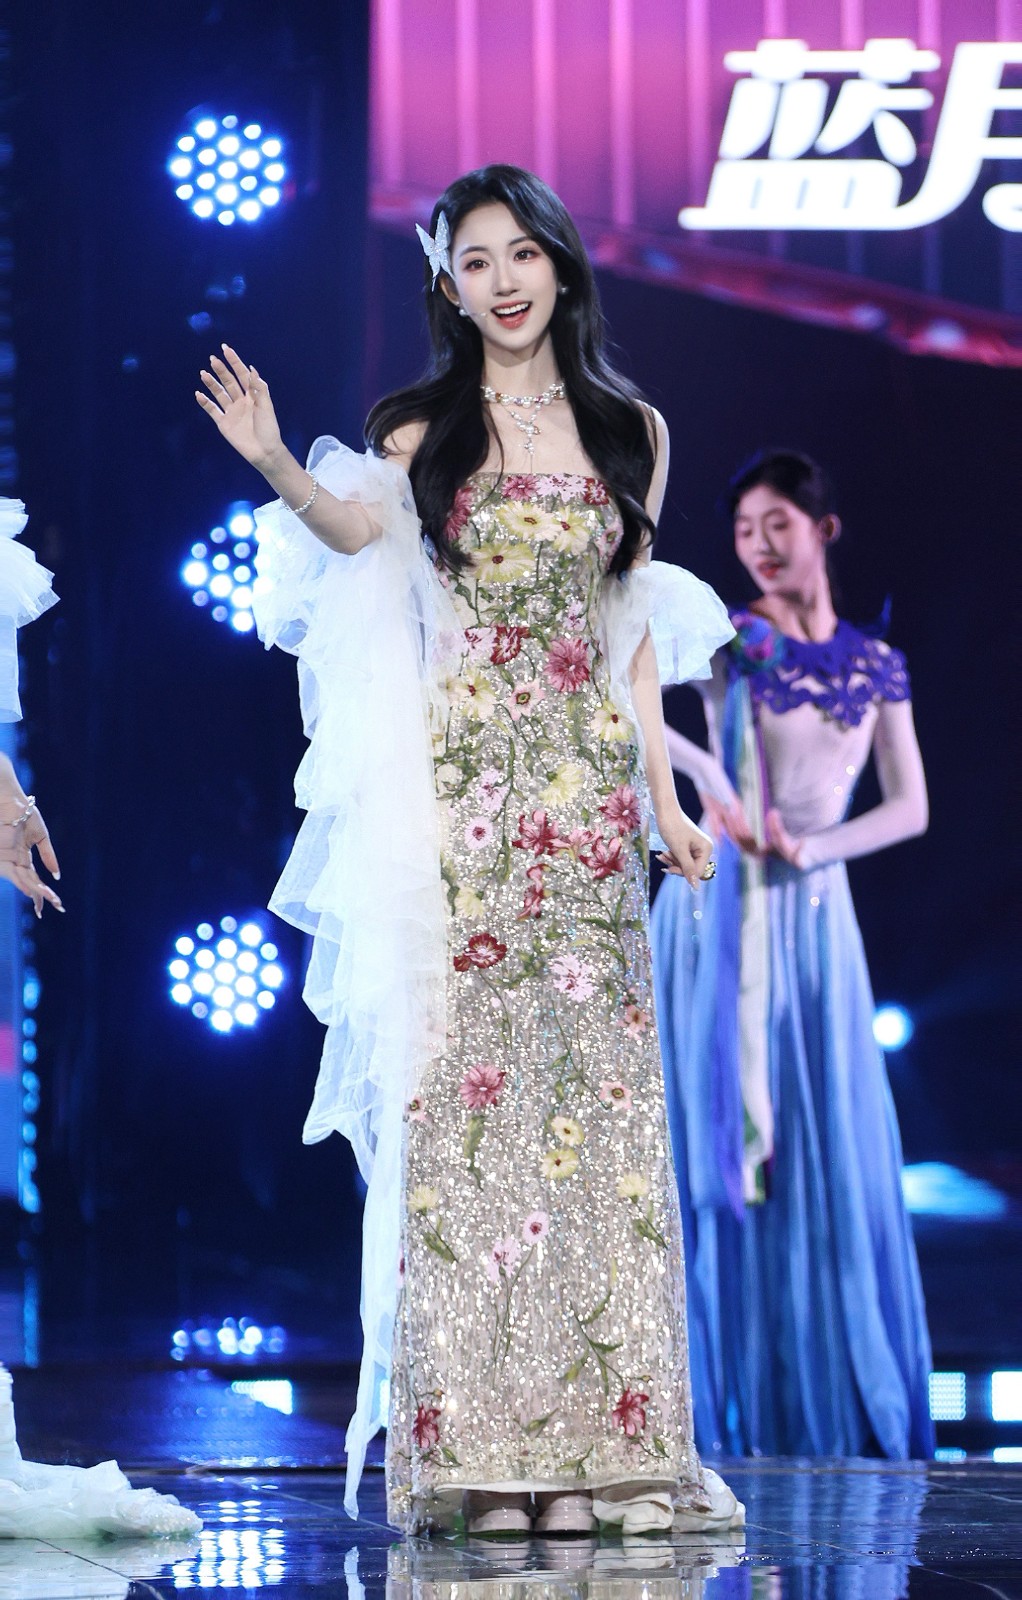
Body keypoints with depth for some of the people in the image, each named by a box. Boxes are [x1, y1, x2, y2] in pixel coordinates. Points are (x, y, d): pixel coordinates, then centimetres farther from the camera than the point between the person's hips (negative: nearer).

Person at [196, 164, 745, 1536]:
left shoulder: (629, 432, 14)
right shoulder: (421, 431, 7)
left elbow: (636, 626, 16)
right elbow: (358, 527, -11)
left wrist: (660, 787, 9)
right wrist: (275, 465, -30)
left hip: (586, 793, 2)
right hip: (460, 791, -2)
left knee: (593, 1089, -2)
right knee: (464, 1084, -6)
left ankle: (597, 1442, -1)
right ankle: (476, 1446, -5)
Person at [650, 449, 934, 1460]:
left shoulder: (875, 667, 9)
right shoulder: (726, 640, 0)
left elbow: (910, 808, 4)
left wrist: (810, 848, -11)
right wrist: (703, 769, -26)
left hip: (814, 920, 3)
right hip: (718, 916, -3)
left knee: (827, 1160, 2)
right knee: (716, 1142, -3)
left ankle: (831, 1405, 9)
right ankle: (716, 1400, 1)